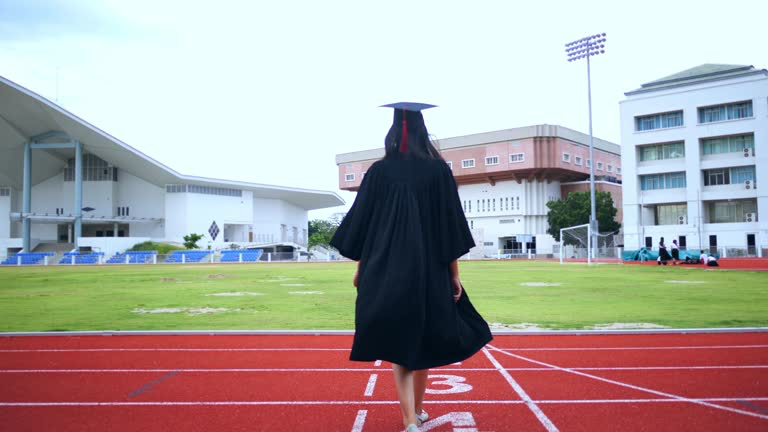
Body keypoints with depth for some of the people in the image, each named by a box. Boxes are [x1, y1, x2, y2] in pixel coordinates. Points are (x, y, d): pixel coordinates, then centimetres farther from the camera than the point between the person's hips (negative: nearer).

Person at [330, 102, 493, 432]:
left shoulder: (379, 171, -1)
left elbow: (361, 223, 1)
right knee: (424, 339, 17)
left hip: (386, 271, 0)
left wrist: (361, 267, 11)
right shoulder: (438, 170, -2)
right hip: (429, 269, 1)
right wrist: (454, 274, 2)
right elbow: (450, 226, -3)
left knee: (398, 342, 5)